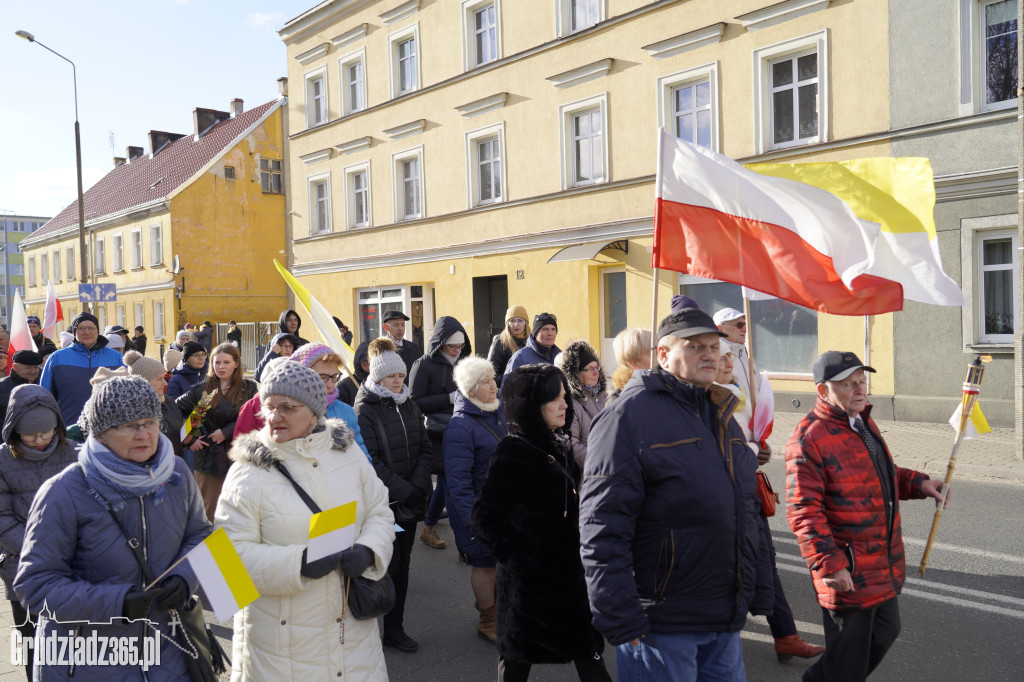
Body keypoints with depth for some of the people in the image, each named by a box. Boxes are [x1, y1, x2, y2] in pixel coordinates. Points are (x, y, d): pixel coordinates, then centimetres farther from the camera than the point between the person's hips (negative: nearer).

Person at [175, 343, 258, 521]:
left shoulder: (249, 388, 5)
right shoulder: (202, 390, 6)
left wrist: (226, 432, -12)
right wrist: (187, 439, 1)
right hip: (210, 458, 0)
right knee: (209, 511, 3)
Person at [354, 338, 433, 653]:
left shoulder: (409, 406, 10)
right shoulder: (365, 411, -10)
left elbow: (424, 449, 7)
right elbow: (372, 463, -15)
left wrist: (418, 487, -7)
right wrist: (404, 492, -16)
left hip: (409, 502, 6)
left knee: (402, 563, 11)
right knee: (386, 565, -2)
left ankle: (395, 627, 22)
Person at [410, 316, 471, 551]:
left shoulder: (461, 363, 11)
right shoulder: (424, 365, -6)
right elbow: (416, 402, -12)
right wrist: (449, 399, -18)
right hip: (437, 436, -6)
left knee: (444, 482, 14)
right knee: (451, 483, -7)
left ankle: (428, 528, 33)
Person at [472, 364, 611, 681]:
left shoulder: (558, 445, 7)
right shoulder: (513, 453, -17)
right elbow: (485, 521, -18)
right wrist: (520, 558, -20)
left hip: (569, 571, 7)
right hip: (531, 577, -7)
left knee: (588, 655, 13)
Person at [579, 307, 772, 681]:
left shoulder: (722, 415, 12)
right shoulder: (629, 414, -15)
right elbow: (602, 528, -19)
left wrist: (760, 593, 17)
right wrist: (621, 620, -19)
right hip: (662, 624, -7)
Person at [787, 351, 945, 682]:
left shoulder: (862, 421, 9)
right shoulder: (809, 438, -21)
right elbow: (803, 511, -23)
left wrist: (916, 483, 7)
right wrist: (830, 565, -26)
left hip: (885, 565, 9)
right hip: (847, 573, -9)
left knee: (885, 631, 25)